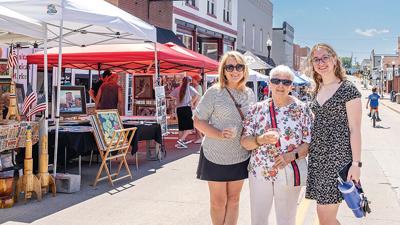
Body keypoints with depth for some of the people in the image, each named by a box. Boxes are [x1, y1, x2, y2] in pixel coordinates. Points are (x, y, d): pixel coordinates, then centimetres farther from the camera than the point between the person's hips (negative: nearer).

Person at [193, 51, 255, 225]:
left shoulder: (250, 94, 4)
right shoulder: (214, 93, -11)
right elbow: (198, 120, -9)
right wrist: (220, 134, -23)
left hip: (241, 156, 4)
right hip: (216, 156, -4)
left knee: (233, 199, 13)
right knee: (218, 201, 8)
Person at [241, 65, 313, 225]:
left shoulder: (302, 109, -4)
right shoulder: (257, 109, 1)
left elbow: (310, 142, -5)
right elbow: (245, 142, -1)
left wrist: (293, 154, -22)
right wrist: (260, 140, -21)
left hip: (289, 174, -1)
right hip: (259, 173, 2)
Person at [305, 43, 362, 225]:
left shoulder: (348, 89, -7)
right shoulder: (318, 90, 13)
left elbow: (355, 129, -9)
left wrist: (356, 163, -15)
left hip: (338, 156, -7)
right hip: (317, 156, 7)